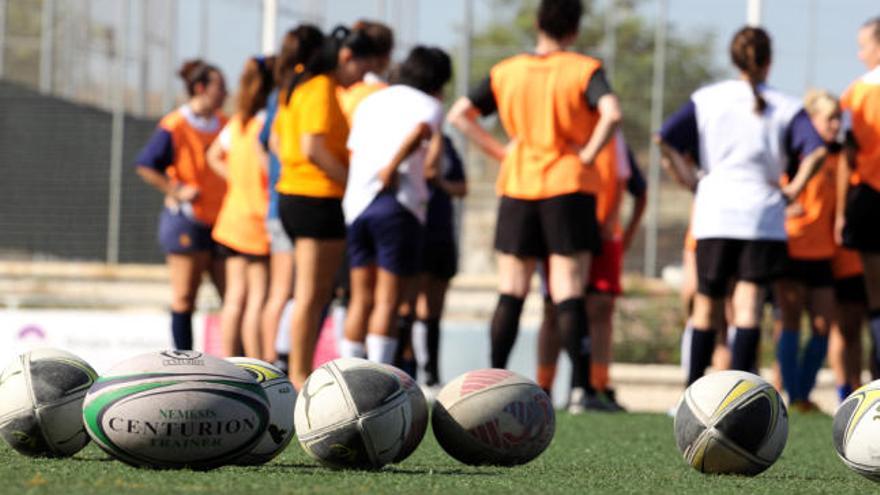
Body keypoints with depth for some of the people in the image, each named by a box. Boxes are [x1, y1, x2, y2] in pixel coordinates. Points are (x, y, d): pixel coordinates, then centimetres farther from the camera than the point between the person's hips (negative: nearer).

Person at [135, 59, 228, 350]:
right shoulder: (175, 126, -9)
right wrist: (176, 191, -14)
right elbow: (145, 166, -10)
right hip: (187, 221, -6)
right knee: (184, 297, -1)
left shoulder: (224, 124, 11)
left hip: (221, 221, 6)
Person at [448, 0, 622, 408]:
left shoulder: (505, 72, 6)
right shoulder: (584, 70, -6)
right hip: (569, 188, -3)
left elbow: (459, 115, 6)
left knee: (510, 294, 8)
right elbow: (611, 114, -23)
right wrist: (588, 153, -10)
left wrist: (500, 151, 7)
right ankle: (581, 385, -9)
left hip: (516, 188, 3)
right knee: (568, 294, -3)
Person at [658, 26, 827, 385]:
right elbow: (816, 151, -11)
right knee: (748, 305, -5)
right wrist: (793, 189, -2)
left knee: (707, 305, 12)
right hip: (764, 214, -1)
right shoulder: (785, 108, 4)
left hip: (713, 213, 2)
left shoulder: (706, 99, 8)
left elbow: (665, 140, -2)